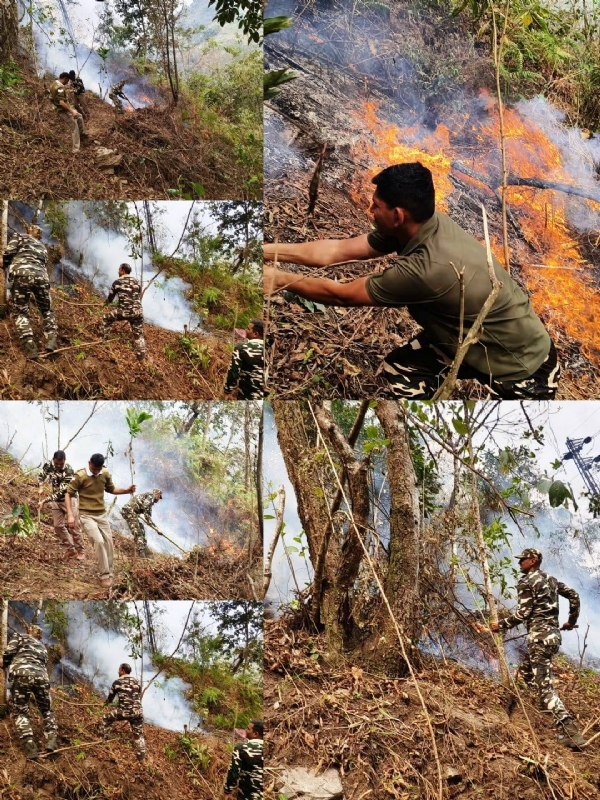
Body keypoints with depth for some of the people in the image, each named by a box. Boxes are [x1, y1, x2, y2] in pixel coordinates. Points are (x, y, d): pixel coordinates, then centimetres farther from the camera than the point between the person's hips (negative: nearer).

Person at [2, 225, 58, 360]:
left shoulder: (20, 236, 17)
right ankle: (51, 340, -2)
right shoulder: (42, 247, 32)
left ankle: (30, 347, -16)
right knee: (47, 310, 20)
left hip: (21, 274, -4)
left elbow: (9, 252, 5)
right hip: (41, 276, 4)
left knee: (21, 312, 1)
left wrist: (5, 265, 23)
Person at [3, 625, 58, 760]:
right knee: (46, 710, 21)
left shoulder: (20, 636, 18)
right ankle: (52, 739, -1)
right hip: (41, 677, 4)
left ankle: (30, 746, -14)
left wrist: (5, 665, 23)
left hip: (22, 675, -4)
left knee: (21, 711, 2)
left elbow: (9, 652, 5)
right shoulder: (42, 647, 33)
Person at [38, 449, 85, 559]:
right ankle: (71, 549, 18)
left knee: (74, 526, -5)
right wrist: (40, 487, -11)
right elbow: (41, 476, 10)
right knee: (58, 526, 5)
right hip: (55, 501, 5)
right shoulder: (48, 465, -11)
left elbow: (61, 492, -30)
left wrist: (44, 501, -33)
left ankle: (80, 551, 7)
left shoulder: (69, 470, -27)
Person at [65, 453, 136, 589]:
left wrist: (126, 491, -2)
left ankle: (109, 574, 24)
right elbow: (68, 495, -10)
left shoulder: (105, 474, -1)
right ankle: (104, 575, -9)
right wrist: (70, 515, -19)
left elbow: (111, 489, 16)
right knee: (99, 541, -20)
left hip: (102, 515, 6)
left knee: (108, 543, 7)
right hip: (87, 516, -5)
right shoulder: (80, 476, -16)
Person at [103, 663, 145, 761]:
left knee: (106, 718, 24)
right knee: (138, 734, 14)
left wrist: (106, 703, 39)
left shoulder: (117, 682, 2)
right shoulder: (136, 681, 9)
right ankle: (141, 756, 16)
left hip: (123, 711, -3)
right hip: (137, 712, 3)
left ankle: (105, 737, 26)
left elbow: (110, 697, 16)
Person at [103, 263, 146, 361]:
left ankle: (104, 336, 28)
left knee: (107, 316, 24)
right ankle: (141, 356, 15)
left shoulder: (117, 282, 2)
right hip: (137, 312, 3)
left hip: (123, 312, -3)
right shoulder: (136, 281, 9)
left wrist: (105, 303, 36)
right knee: (138, 335, 13)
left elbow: (110, 298, 12)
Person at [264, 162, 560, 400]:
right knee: (399, 367, 9)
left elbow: (342, 294, -22)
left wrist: (280, 279, -10)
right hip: (477, 341, 9)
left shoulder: (428, 268, -35)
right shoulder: (424, 224, -10)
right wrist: (268, 250, -2)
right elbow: (338, 250, -2)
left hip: (524, 372, -9)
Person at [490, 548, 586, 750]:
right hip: (553, 633, 9)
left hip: (539, 636, -9)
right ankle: (549, 706, 23)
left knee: (545, 685, -14)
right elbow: (574, 596, 21)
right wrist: (571, 621, 30)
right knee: (526, 669, 29)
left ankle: (572, 734, -25)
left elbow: (523, 614, -13)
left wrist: (501, 625, -2)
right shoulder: (550, 580, 18)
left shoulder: (526, 582, -7)